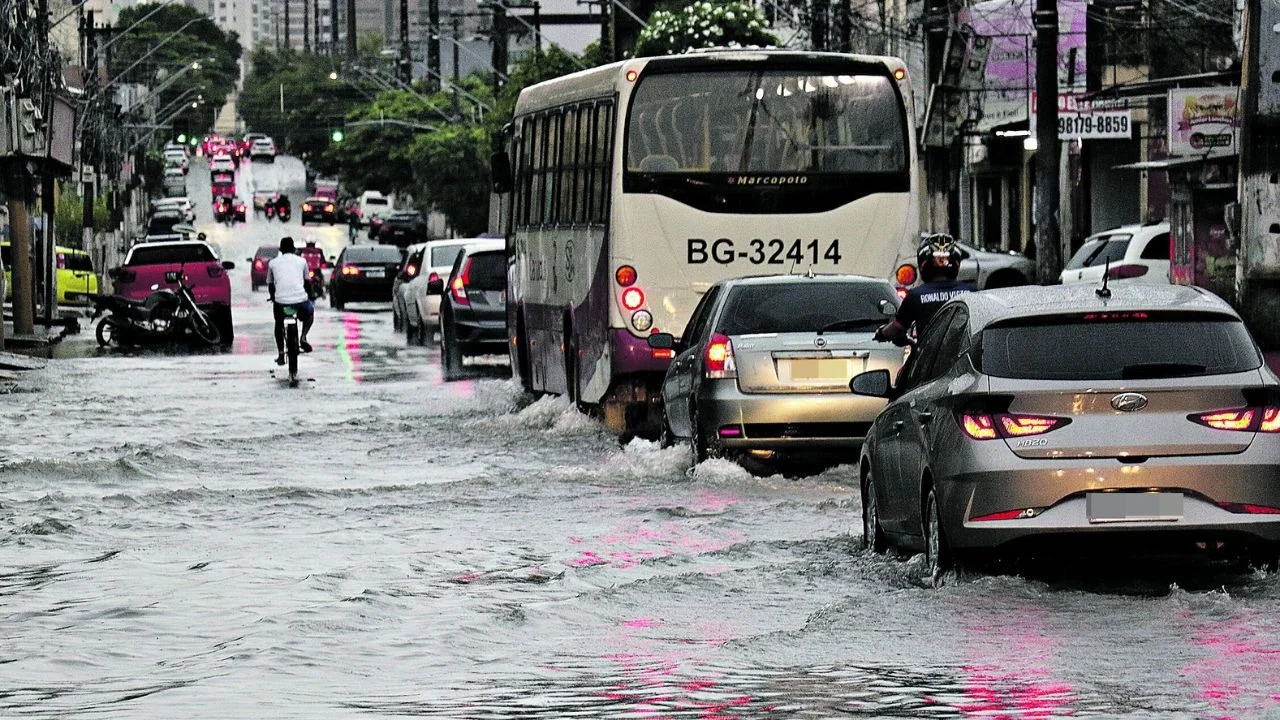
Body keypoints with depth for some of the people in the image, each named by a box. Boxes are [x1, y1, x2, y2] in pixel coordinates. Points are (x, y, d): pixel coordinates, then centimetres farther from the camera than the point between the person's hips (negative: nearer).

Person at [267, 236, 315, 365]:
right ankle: (303, 338, 15)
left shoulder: (273, 263, 14)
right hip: (300, 300, 0)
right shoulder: (301, 261, 14)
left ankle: (280, 354, 17)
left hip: (280, 301, 0)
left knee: (279, 324, 28)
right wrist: (308, 295, 42)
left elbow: (270, 285, 22)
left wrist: (273, 298, 41)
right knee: (310, 311, 34)